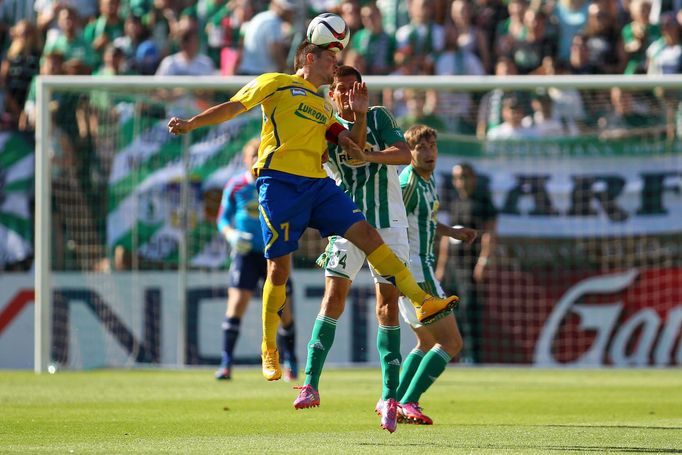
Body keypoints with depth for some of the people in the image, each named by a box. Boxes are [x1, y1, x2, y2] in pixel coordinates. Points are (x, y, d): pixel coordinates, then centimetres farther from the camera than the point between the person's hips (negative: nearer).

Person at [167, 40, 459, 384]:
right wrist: (189, 124, -7)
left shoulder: (323, 107, 26)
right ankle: (269, 348, 9)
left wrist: (360, 114, 10)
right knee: (279, 265, -5)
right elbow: (232, 108, 4)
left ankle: (422, 302, -10)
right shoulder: (276, 84, 8)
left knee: (366, 233, -7)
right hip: (279, 183, -6)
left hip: (318, 184, 6)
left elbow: (354, 149, 26)